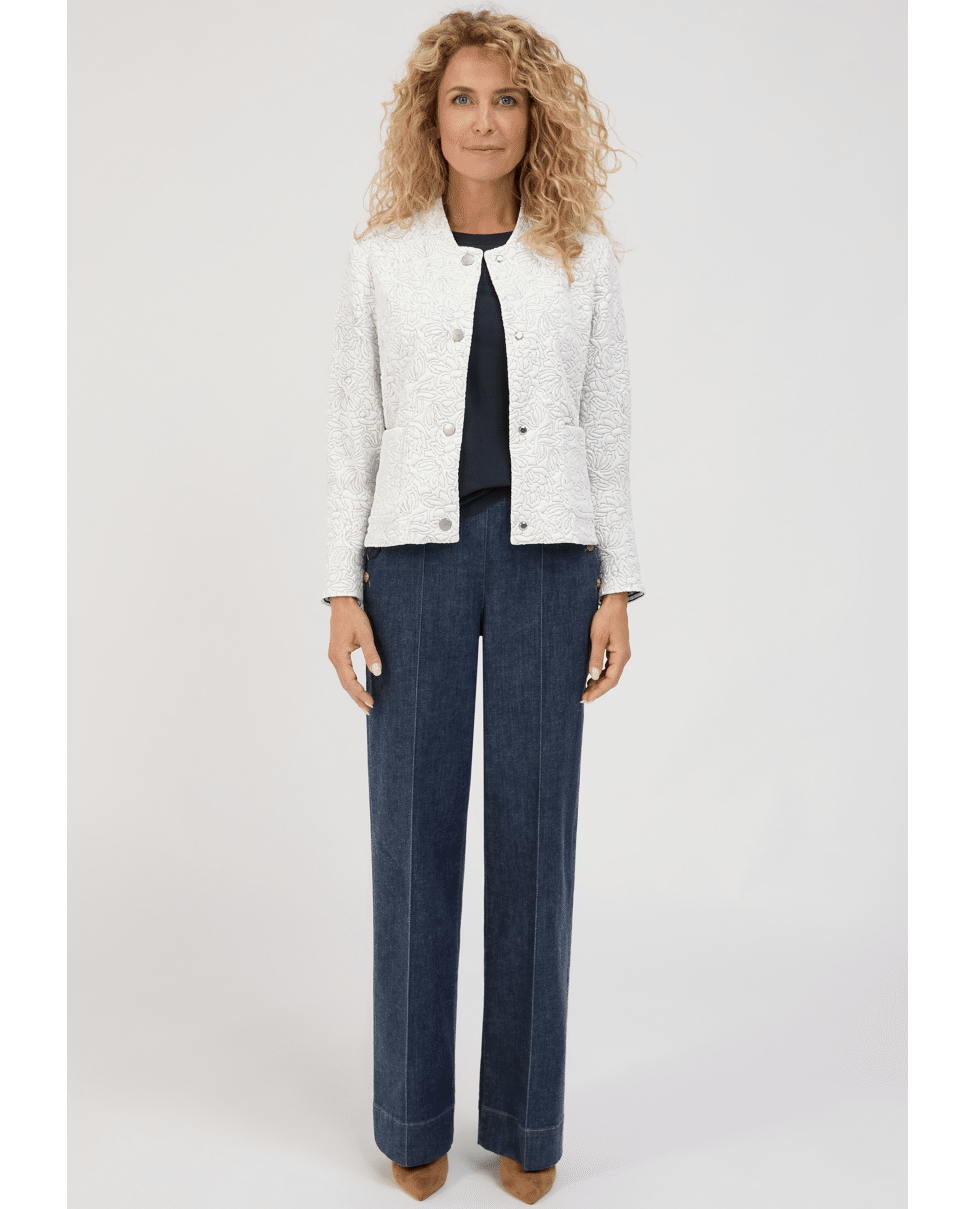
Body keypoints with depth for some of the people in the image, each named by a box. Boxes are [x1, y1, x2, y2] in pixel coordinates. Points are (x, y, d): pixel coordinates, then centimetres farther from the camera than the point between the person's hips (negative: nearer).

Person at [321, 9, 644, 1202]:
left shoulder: (581, 256, 8)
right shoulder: (382, 256, 7)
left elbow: (606, 430, 7)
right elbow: (352, 430, 5)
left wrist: (617, 591, 0)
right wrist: (343, 594, -3)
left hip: (544, 556, 1)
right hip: (418, 555, 0)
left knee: (534, 826, 2)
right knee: (414, 824, 2)